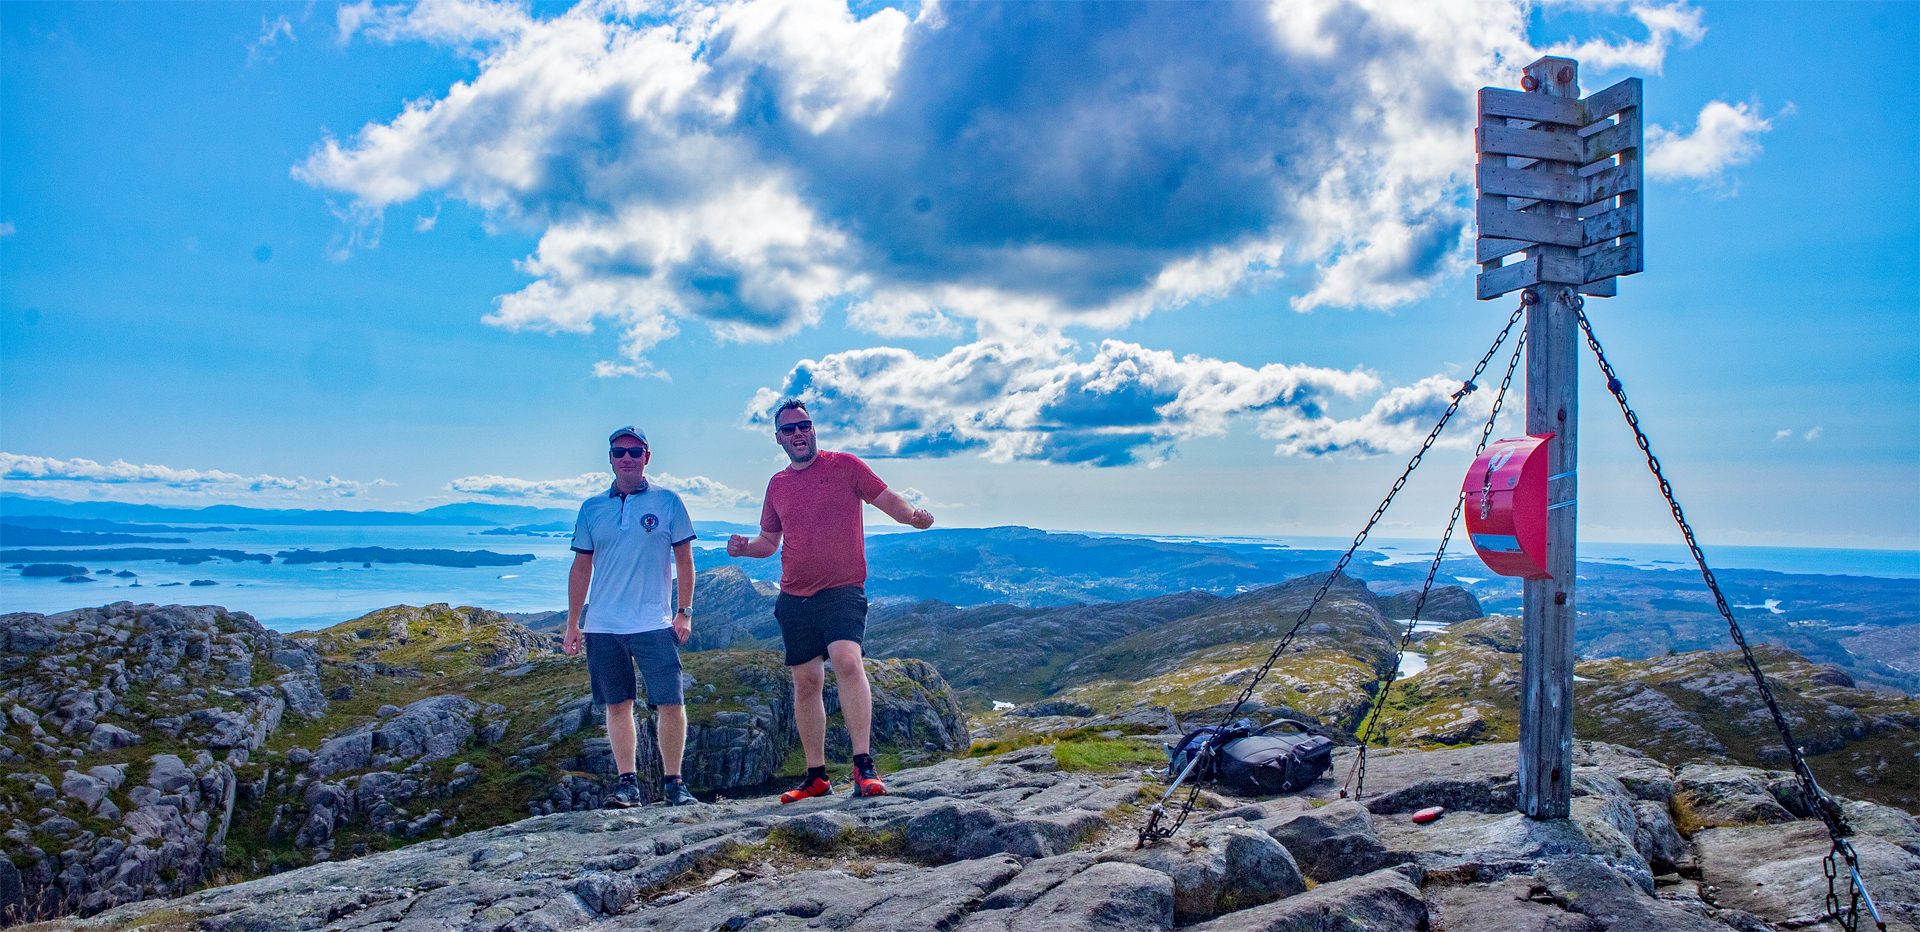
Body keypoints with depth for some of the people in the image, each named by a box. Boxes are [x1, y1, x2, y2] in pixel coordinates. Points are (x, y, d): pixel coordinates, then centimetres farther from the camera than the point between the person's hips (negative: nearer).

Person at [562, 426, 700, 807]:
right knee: (617, 705, 7)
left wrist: (684, 612, -2)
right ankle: (628, 783, 15)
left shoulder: (667, 502, 3)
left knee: (671, 704, -7)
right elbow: (581, 568, 13)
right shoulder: (591, 509, 10)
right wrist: (572, 625, 11)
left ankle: (673, 781, 5)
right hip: (602, 626, 3)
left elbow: (684, 560, 5)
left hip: (653, 624, -3)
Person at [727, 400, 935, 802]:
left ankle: (864, 765, -24)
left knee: (847, 662, -25)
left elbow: (890, 501, 0)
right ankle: (817, 776, 16)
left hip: (842, 591, -5)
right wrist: (745, 547, 1)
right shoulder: (777, 484, 14)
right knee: (806, 681, 7)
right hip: (794, 598, 5)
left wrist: (914, 515, -21)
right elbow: (770, 540, 23)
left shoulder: (844, 465, 2)